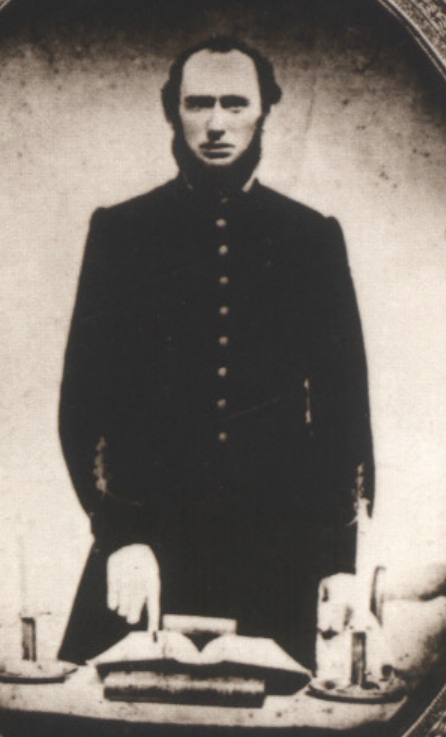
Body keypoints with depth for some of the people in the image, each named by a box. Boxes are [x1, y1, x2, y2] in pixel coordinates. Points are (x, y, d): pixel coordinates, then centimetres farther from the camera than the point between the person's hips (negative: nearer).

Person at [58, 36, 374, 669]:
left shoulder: (313, 238, 9)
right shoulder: (121, 232, 6)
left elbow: (344, 405, 9)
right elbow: (83, 398, 2)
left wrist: (339, 562, 4)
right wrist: (118, 535, -9)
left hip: (279, 552, 1)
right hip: (148, 541, 0)